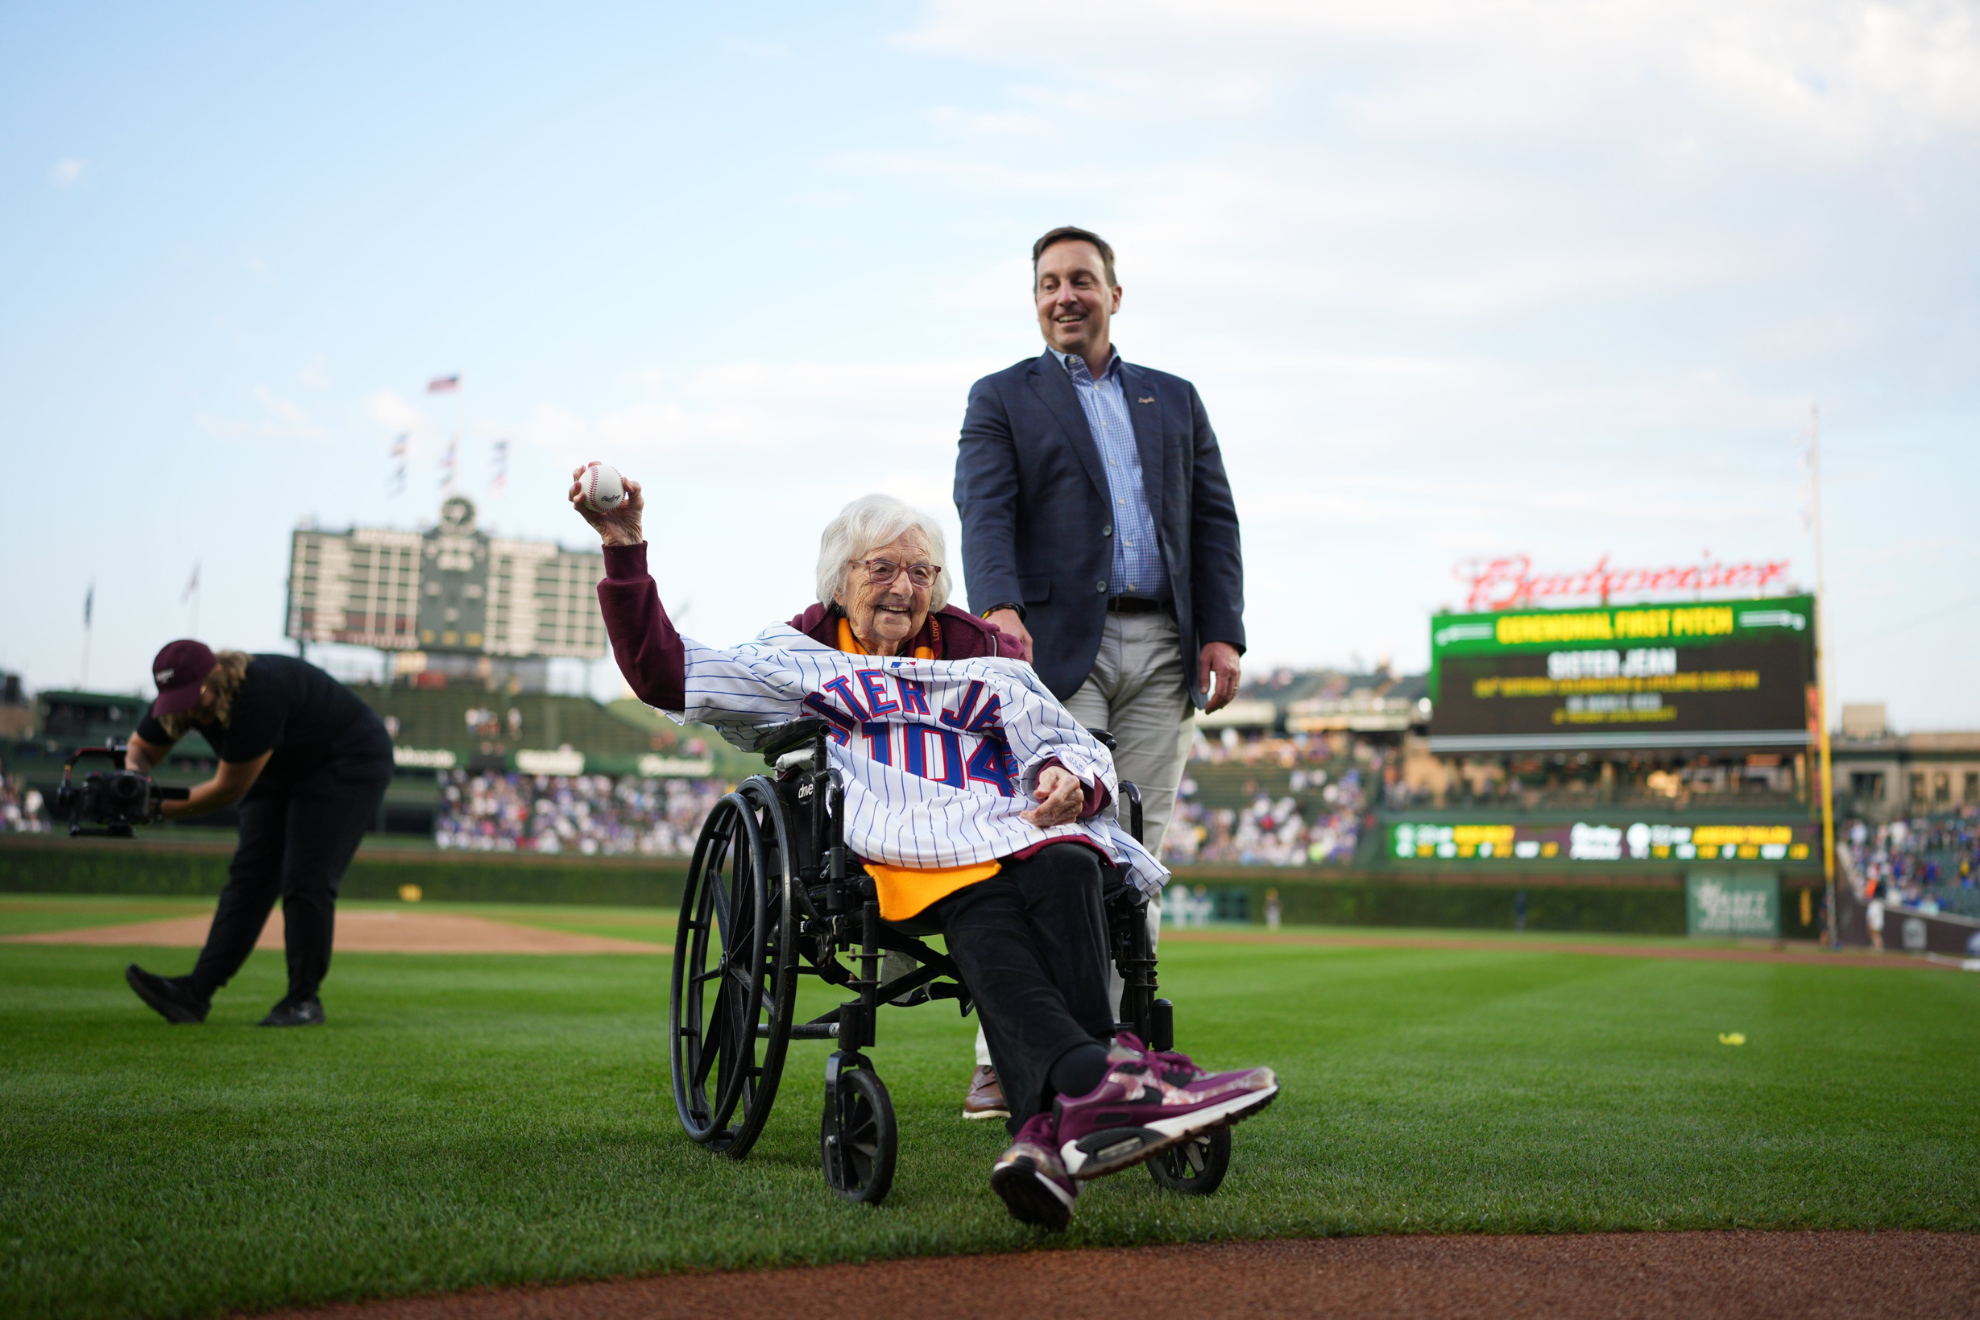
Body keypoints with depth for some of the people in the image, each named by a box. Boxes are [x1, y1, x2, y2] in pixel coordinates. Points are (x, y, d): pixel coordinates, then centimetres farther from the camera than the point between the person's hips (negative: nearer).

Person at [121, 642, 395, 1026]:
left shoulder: (257, 696, -37)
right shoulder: (186, 694, -13)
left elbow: (230, 788, -29)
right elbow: (141, 747, 4)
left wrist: (162, 810, -26)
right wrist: (134, 773, -19)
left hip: (350, 764, -8)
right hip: (282, 773, 8)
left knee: (306, 880, -15)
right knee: (249, 876, -1)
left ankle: (304, 999, -5)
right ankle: (195, 994, -6)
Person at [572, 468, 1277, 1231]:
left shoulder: (979, 652, 33)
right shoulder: (803, 658, 27)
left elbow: (1076, 745, 25)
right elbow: (663, 672, 19)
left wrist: (1070, 777, -1)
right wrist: (625, 548, 9)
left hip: (1017, 829, 3)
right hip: (908, 849, -2)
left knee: (1066, 869, -36)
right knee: (984, 923, -38)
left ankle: (1050, 1128, -54)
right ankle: (1101, 1078, -60)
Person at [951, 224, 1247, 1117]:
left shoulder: (1175, 400, 22)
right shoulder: (1002, 399, 11)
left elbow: (1214, 520, 15)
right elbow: (985, 513, -6)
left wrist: (1222, 633, 2)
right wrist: (997, 606, -25)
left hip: (1161, 650, 4)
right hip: (1057, 645, -3)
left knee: (1138, 851, 2)